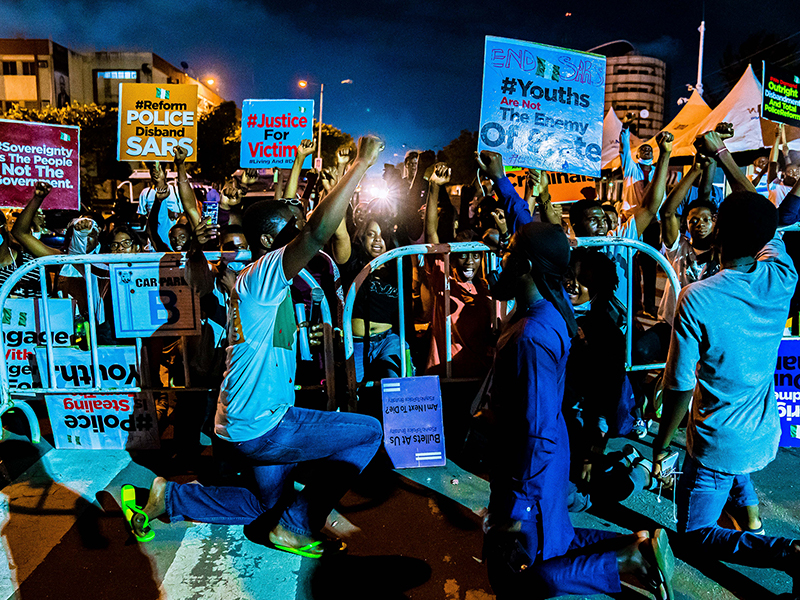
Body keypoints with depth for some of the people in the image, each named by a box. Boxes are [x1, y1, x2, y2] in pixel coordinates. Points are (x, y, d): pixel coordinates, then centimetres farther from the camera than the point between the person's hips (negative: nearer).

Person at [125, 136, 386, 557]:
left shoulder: (259, 281, 9)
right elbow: (318, 232, -33)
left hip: (250, 422, 10)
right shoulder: (261, 276, -23)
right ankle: (297, 527, 2)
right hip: (259, 427, -10)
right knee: (368, 432, -7)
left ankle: (166, 497, 28)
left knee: (264, 502, 30)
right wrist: (361, 164, -30)